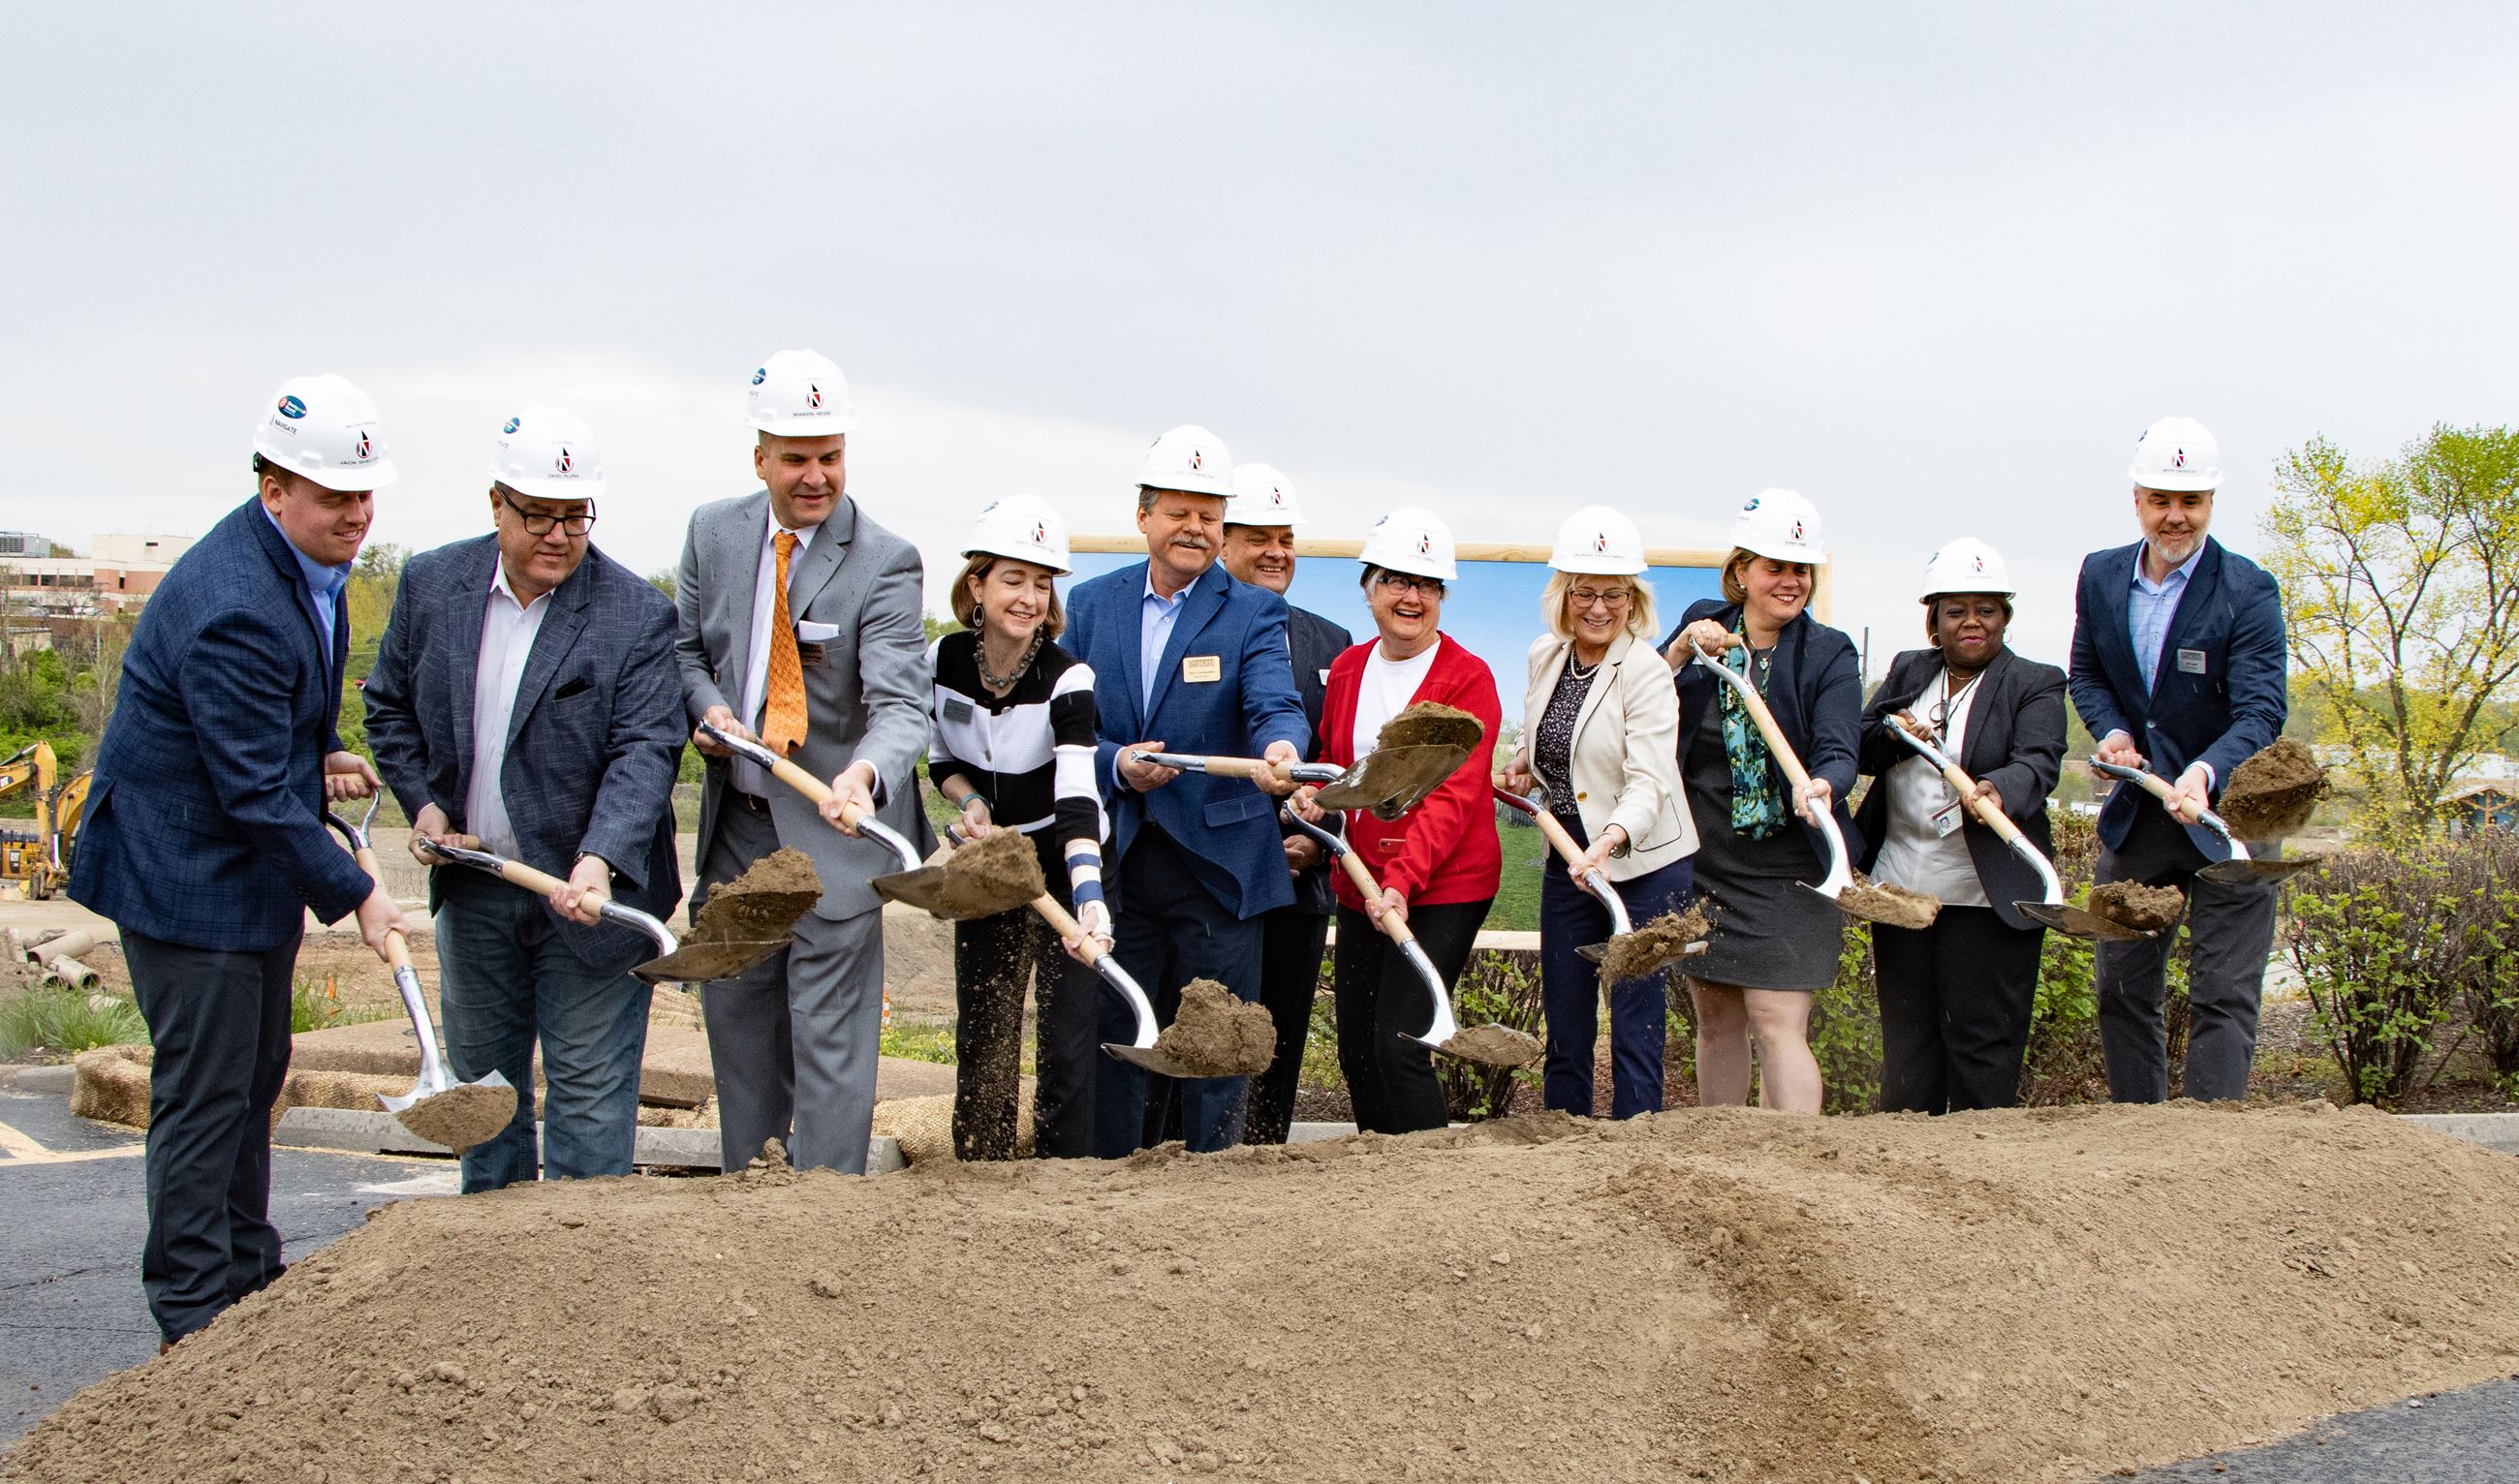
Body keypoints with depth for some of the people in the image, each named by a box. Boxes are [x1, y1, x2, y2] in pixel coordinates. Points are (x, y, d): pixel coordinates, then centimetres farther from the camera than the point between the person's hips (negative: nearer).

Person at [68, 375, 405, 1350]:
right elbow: (256, 792, -26)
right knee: (204, 1092, -2)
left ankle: (251, 1280, 31)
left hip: (254, 868, 10)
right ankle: (194, 1316, 9)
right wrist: (353, 895, -20)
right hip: (187, 873, -10)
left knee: (254, 1080, 18)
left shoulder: (309, 562, 4)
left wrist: (322, 755, 4)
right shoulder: (231, 608, -28)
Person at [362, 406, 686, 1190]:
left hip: (586, 892, -4)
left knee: (589, 1089, 0)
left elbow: (646, 750, -19)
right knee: (482, 1077, 17)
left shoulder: (637, 614, -12)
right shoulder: (432, 584, 0)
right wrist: (423, 803, -1)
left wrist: (599, 861, -33)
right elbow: (389, 704, 12)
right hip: (473, 886, 5)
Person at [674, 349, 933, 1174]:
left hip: (831, 829, -6)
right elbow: (684, 645, 17)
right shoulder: (714, 532, 3)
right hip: (736, 824, 6)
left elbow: (900, 702, -25)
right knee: (736, 1015, 17)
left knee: (830, 1034, -5)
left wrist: (863, 774, -45)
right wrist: (706, 702, -6)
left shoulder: (884, 563, -14)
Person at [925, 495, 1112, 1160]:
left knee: (1069, 1037, -7)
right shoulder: (941, 661, -9)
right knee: (981, 1033, 8)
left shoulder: (1067, 678, -22)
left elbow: (1076, 795, -36)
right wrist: (969, 800, -13)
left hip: (1062, 861, -4)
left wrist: (1088, 895, -49)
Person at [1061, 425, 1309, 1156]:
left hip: (1218, 862, -2)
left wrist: (1281, 747, -40)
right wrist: (1115, 765, -14)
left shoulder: (1253, 611, -1)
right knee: (1119, 1035, 11)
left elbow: (1275, 703, -17)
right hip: (1115, 859, 2)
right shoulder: (1091, 604, 8)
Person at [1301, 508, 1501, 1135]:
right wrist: (1314, 795, 0)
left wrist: (1401, 881, -32)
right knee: (1356, 1049, 10)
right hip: (1360, 886, 6)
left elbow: (1451, 798, -19)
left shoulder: (1468, 678, -10)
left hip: (1443, 889, -6)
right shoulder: (1347, 668, 8)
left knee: (1399, 1046, -14)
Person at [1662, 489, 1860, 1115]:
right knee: (1716, 1018, 12)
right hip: (1700, 858, 4)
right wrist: (1679, 654, -17)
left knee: (1777, 1023, -10)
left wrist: (1820, 786, -38)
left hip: (1787, 869, -4)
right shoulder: (1702, 624, 5)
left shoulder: (1829, 654, -4)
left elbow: (1838, 751, -16)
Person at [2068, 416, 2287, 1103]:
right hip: (2134, 816, 5)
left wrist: (2204, 775, -40)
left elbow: (2261, 712, -22)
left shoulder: (2248, 591, -14)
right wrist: (2111, 730, -6)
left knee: (2224, 996, -6)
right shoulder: (2100, 575, 1)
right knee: (2123, 990, 11)